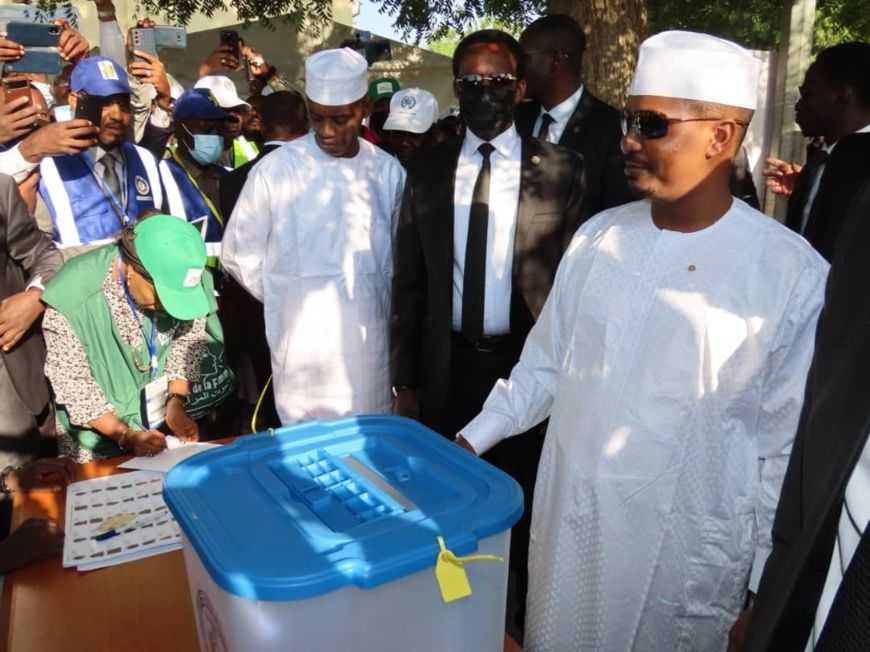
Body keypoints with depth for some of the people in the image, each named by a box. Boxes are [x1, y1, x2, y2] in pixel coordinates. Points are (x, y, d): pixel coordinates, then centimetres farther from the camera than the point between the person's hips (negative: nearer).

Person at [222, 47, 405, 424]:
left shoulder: (388, 172, 3)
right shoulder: (275, 170, -5)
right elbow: (239, 256, 3)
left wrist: (373, 305, 4)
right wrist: (287, 301, 4)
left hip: (370, 347, 3)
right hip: (302, 347, -2)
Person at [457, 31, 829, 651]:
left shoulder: (795, 273, -14)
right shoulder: (599, 235, -3)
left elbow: (790, 443, -8)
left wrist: (768, 592, -4)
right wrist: (472, 439, 6)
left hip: (687, 548, -3)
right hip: (568, 518, 4)